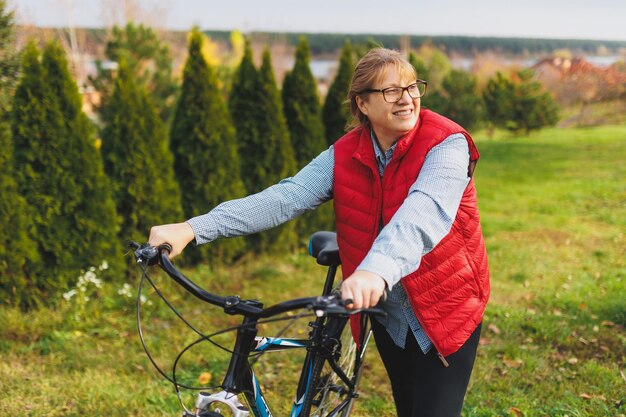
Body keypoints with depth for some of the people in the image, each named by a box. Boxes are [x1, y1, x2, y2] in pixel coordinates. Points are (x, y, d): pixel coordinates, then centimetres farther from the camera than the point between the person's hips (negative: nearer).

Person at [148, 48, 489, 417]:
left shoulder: (446, 144, -20)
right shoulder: (345, 155, -8)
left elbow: (425, 211, -40)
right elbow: (285, 198, -21)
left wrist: (377, 269, -60)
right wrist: (193, 229, -33)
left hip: (446, 313, -4)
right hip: (389, 314, 4)